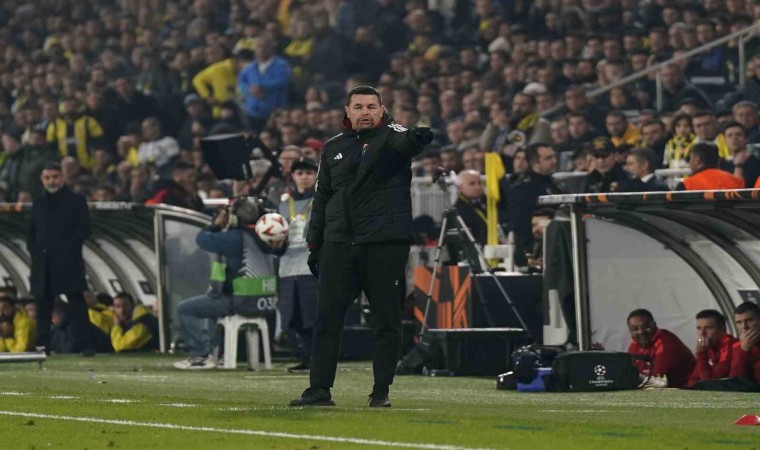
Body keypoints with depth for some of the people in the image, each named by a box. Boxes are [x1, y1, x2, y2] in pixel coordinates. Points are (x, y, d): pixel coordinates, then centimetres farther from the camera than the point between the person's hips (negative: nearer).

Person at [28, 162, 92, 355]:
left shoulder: (76, 201, 4)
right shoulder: (38, 204, 19)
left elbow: (83, 229, -2)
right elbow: (31, 232, 20)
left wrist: (67, 250, -11)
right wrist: (34, 251, 2)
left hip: (68, 263, -5)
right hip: (43, 264, 5)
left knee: (76, 302, -7)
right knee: (43, 305, 4)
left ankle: (83, 344, -10)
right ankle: (42, 345, 7)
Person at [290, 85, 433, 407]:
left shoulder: (389, 137, 1)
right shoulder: (334, 148, 15)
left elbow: (404, 143, -24)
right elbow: (322, 197, 18)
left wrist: (415, 138, -49)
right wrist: (314, 244, 12)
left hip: (385, 244, -4)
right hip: (339, 244, 4)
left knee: (386, 319, 0)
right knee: (327, 317, 2)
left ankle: (381, 391, 7)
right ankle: (319, 389, 6)